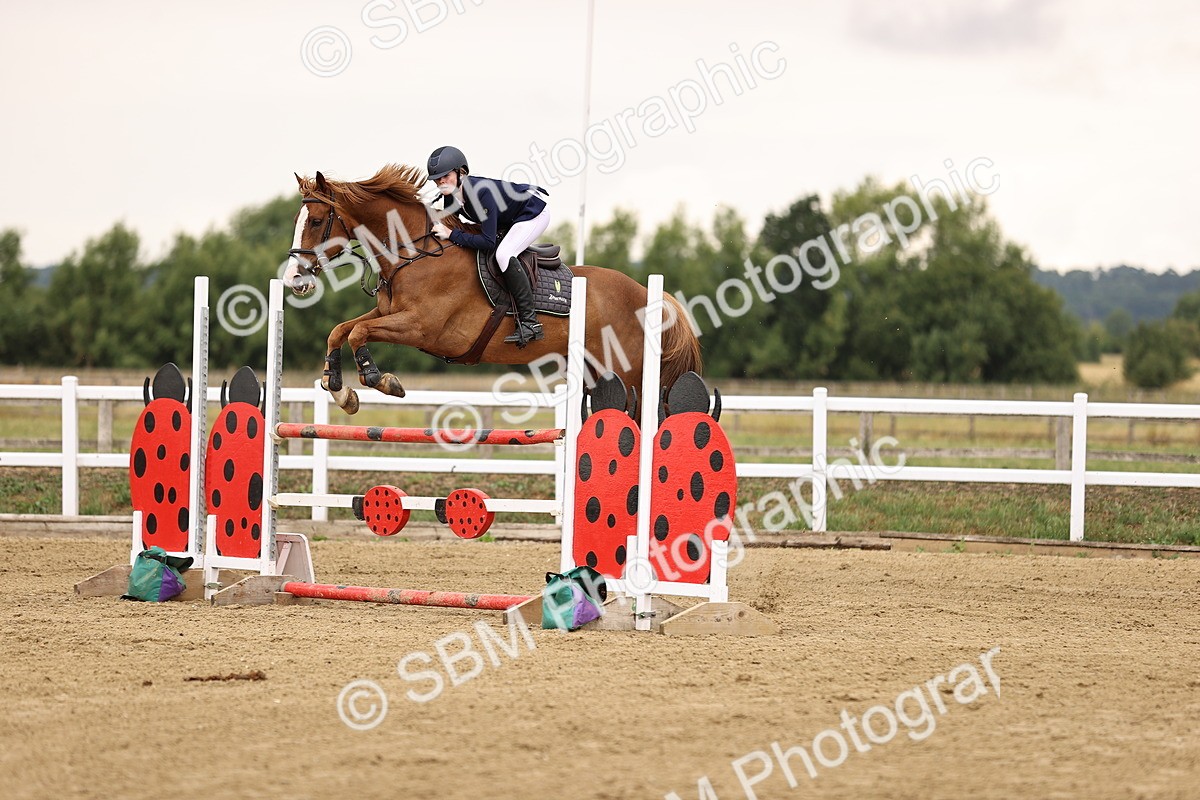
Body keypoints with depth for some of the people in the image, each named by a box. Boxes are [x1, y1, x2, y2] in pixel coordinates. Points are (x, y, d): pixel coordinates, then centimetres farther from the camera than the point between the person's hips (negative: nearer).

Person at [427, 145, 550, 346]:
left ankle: (530, 322, -28)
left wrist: (452, 235, -33)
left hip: (535, 212, -9)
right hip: (508, 221, 9)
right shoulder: (450, 198, -12)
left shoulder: (483, 192, -36)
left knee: (503, 254, -29)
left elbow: (488, 241, -36)